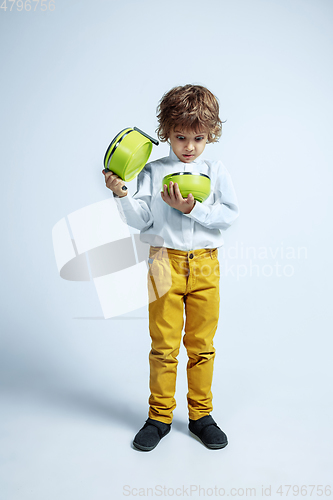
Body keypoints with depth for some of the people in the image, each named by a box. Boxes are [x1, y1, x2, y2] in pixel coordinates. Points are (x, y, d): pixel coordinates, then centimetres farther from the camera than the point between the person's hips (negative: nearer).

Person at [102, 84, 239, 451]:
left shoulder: (216, 172, 8)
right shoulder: (153, 171, 6)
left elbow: (230, 214, -4)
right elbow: (141, 219, -1)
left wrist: (192, 208, -15)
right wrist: (121, 195, -17)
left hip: (205, 265, 1)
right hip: (165, 263, -1)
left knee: (201, 345, 9)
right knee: (164, 345, 5)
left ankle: (201, 415, 26)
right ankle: (160, 416, 23)